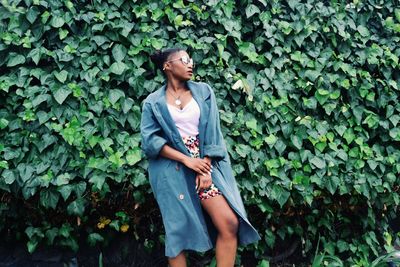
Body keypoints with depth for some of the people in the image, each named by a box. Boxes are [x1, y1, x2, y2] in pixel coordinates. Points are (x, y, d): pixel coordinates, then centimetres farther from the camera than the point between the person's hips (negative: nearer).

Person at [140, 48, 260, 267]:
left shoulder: (203, 91, 11)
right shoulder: (153, 102, 5)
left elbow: (212, 132, 4)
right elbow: (149, 140, -5)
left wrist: (206, 166, -8)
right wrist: (186, 160, -13)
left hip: (204, 164, 2)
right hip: (172, 170, -2)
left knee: (230, 223, -10)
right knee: (178, 230, -1)